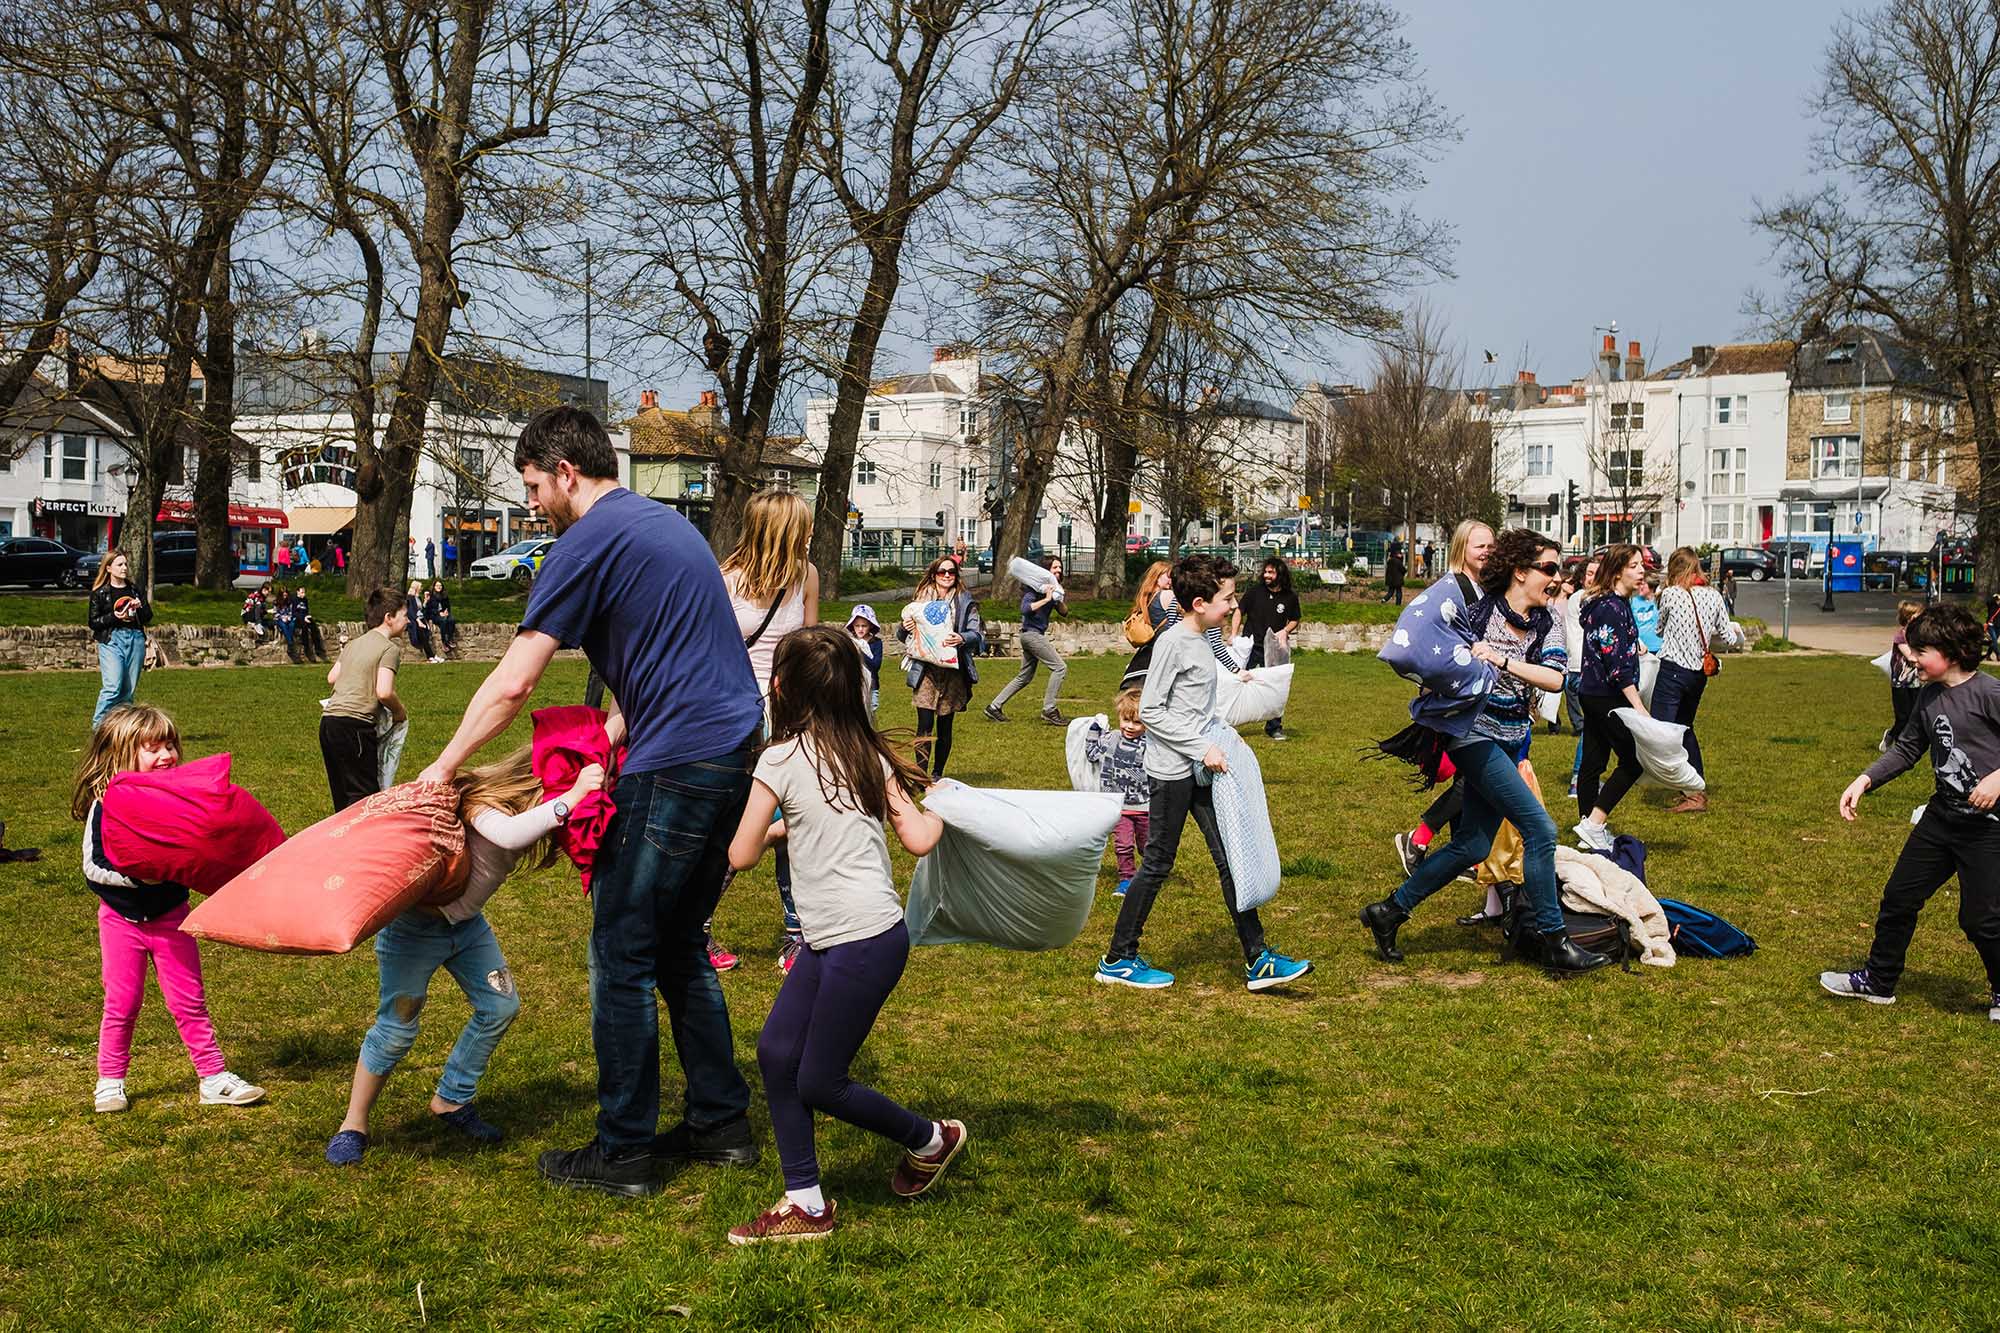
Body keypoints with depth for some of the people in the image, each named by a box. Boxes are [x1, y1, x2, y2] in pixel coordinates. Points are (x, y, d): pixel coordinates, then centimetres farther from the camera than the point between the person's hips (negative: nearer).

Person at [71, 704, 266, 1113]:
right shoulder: (106, 805, -14)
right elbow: (93, 866, -15)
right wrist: (138, 876, -26)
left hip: (170, 915, 2)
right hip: (121, 918, -2)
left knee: (189, 1002, 7)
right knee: (121, 1004, 7)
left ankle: (214, 1077, 13)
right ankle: (110, 1080, 24)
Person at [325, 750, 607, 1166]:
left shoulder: (526, 807, -6)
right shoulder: (481, 800, -31)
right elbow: (506, 834, -54)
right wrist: (570, 799, -58)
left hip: (465, 922, 8)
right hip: (413, 923, -8)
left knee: (501, 1006, 5)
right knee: (397, 1028, -4)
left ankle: (451, 1100, 23)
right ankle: (353, 1126, 15)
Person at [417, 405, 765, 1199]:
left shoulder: (589, 543, -8)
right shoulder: (668, 524, 19)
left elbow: (511, 685, -11)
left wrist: (445, 766, 0)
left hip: (676, 768, -9)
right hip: (737, 752, 9)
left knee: (623, 957, 0)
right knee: (679, 946, 18)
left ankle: (623, 1154, 7)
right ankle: (719, 1123, 23)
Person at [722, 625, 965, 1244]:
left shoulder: (783, 759, -10)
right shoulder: (869, 754, 6)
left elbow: (742, 855, -4)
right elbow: (919, 840, 0)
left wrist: (780, 826, 16)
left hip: (864, 944, -8)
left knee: (818, 1083, 5)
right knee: (776, 1053, 9)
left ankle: (931, 1140, 25)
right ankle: (805, 1205, 13)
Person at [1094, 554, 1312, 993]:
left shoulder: (1202, 640, 11)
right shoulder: (1173, 642, -15)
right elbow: (1150, 710, -17)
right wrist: (1201, 748, -18)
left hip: (1203, 769, 8)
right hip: (1173, 770, -8)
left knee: (1231, 858, 6)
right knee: (1157, 864, 0)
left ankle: (1258, 960, 9)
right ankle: (1118, 960, 13)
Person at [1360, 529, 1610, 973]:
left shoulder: (1545, 623, 6)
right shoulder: (1477, 612, -11)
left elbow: (1554, 678, -9)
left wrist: (1500, 659, -16)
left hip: (1512, 741, 8)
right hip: (1473, 733, -8)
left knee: (1472, 845, 8)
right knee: (1540, 828, -14)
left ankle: (1389, 911, 20)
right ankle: (1551, 940, -5)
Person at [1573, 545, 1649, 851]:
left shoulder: (1600, 603, 13)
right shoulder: (1613, 607, -17)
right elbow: (1617, 664, -22)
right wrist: (1639, 707, -24)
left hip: (1592, 693, 10)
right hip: (1608, 696, -10)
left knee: (1593, 762, 12)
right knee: (1633, 759, -7)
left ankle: (1590, 828, 18)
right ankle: (1594, 824, -8)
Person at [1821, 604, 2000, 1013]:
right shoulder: (1929, 696, 5)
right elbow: (1906, 749, 15)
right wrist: (1865, 780, 4)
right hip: (1942, 815, 8)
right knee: (1900, 896, 11)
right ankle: (1877, 981, 25)